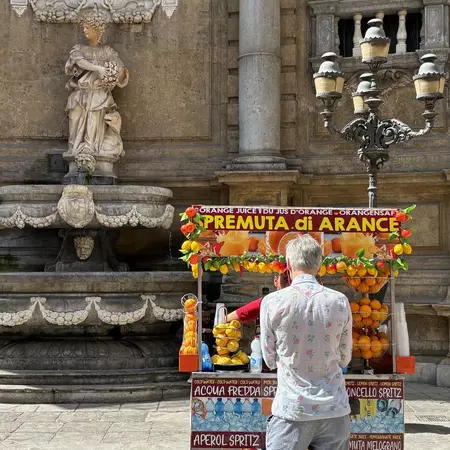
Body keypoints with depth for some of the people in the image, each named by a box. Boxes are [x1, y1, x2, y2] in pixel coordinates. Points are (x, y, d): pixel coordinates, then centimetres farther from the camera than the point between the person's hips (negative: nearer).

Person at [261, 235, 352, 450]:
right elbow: (344, 359, 7)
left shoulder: (272, 302, -9)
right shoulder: (340, 302, -3)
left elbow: (270, 360, 1)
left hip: (291, 410, -2)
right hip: (334, 410, 2)